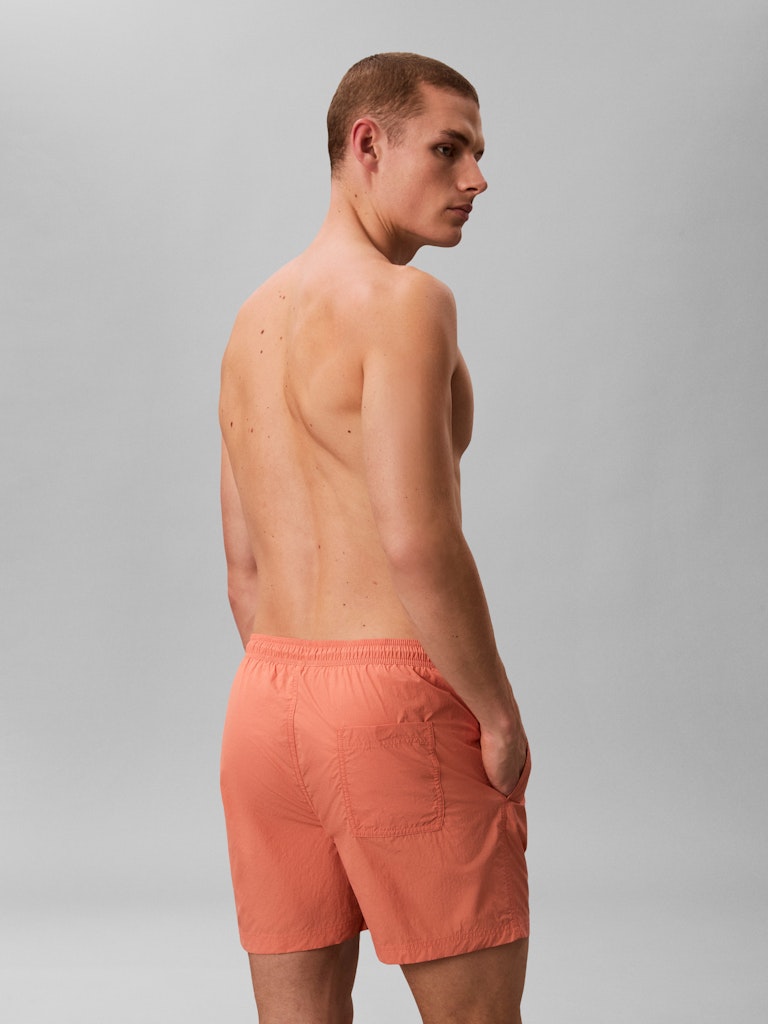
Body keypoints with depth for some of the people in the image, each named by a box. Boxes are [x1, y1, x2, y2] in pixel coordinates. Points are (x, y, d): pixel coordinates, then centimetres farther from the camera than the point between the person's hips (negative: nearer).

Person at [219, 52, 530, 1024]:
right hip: (396, 694, -8)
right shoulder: (405, 300, -11)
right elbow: (417, 541, -21)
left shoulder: (252, 321, 16)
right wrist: (501, 715, -10)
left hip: (263, 698, 8)